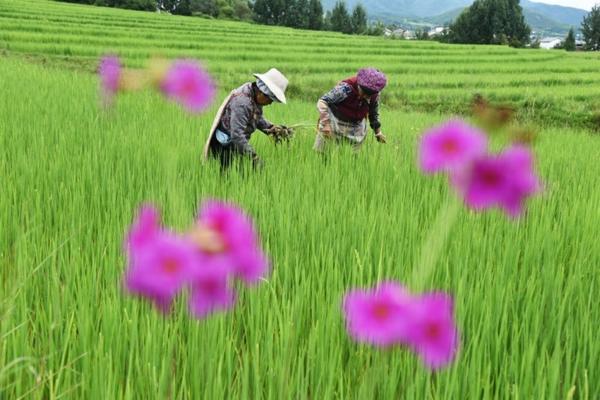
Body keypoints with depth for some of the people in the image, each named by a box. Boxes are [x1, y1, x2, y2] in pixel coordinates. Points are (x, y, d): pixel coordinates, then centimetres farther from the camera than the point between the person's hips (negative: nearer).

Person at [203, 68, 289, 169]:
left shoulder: (254, 96, 3)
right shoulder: (242, 102, -27)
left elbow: (257, 117, 23)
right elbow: (237, 135, -31)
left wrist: (270, 127, 6)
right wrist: (253, 157, -31)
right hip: (224, 146, -10)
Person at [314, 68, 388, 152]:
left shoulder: (374, 95, -11)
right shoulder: (346, 88, -28)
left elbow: (374, 113, 10)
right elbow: (322, 102, -30)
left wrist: (378, 132, 18)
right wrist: (325, 123, -39)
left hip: (356, 128, 4)